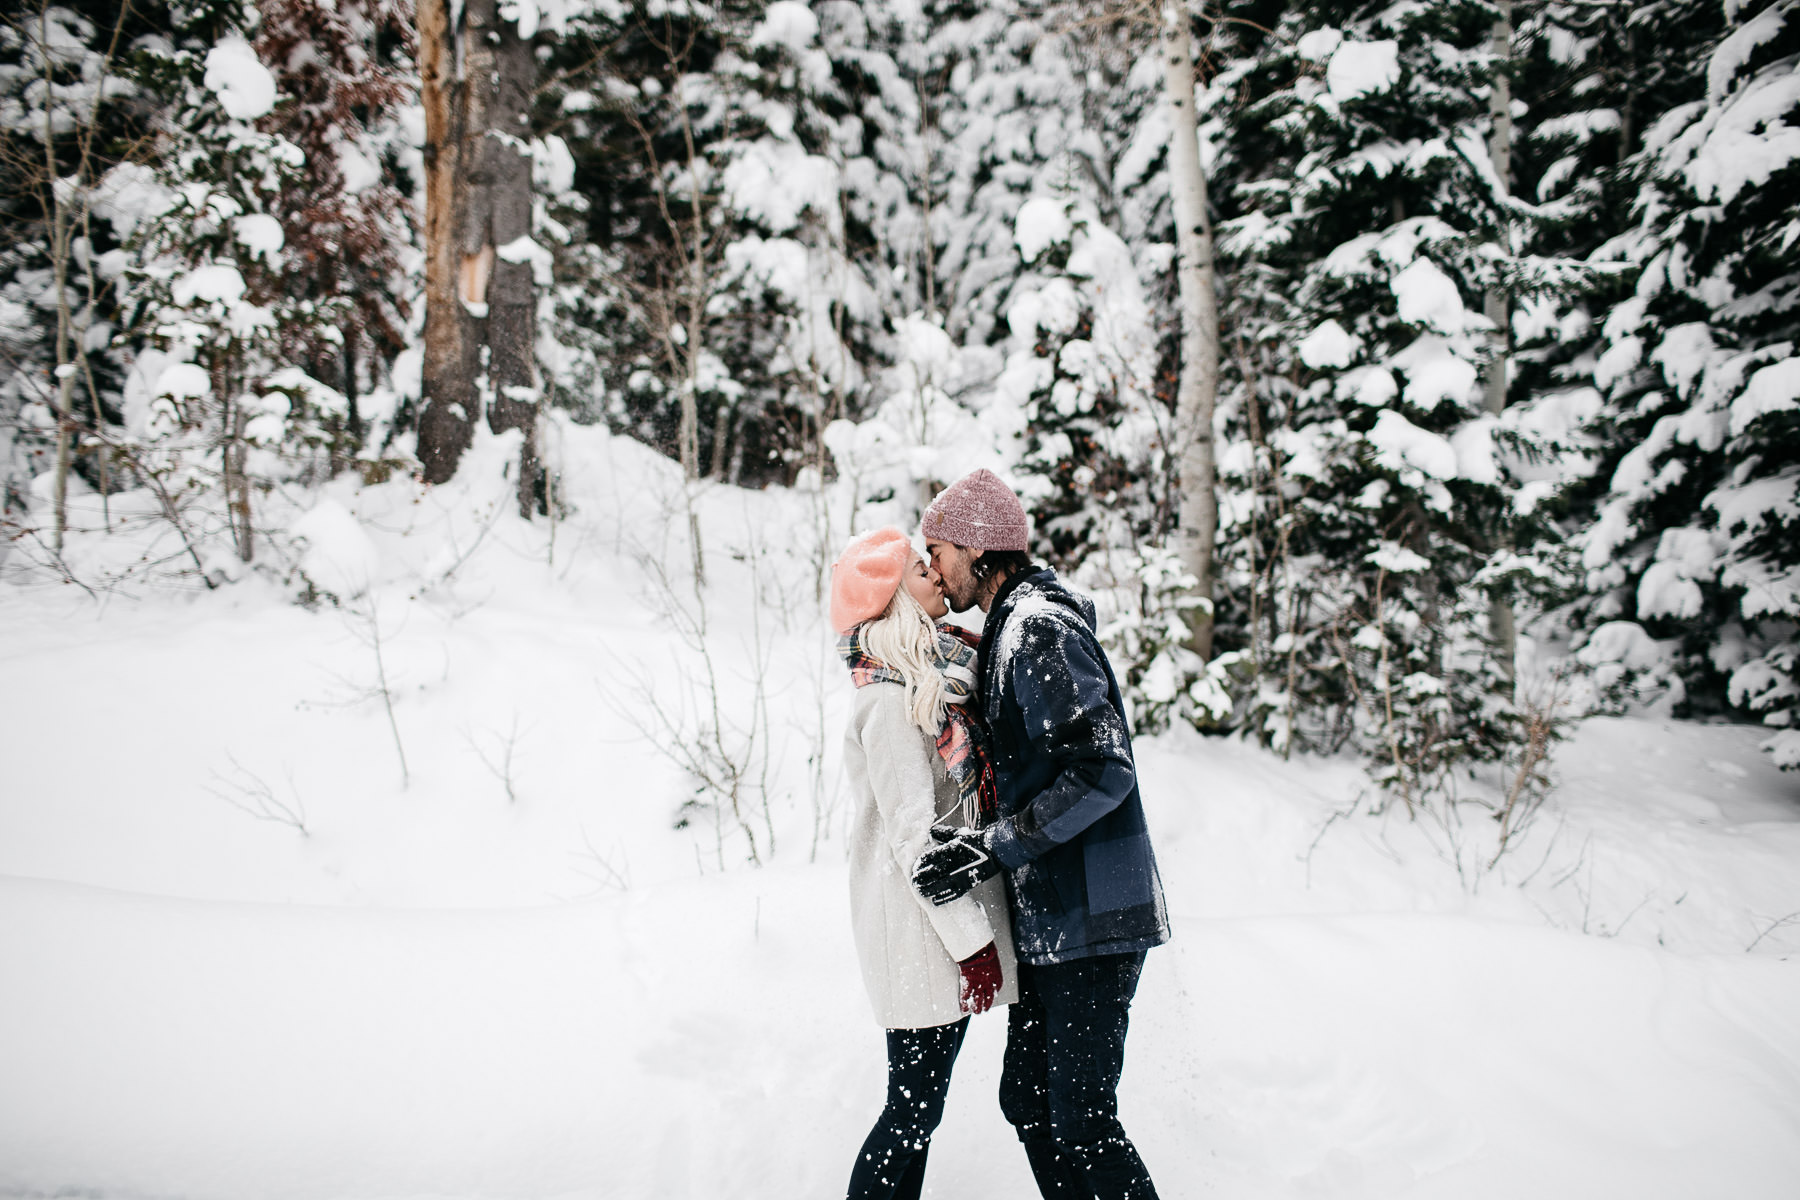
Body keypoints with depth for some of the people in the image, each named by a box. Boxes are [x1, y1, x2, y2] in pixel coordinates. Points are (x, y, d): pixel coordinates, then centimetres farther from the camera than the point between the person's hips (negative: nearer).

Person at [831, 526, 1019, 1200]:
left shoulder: (937, 681, 12)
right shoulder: (892, 701, -17)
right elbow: (911, 835, -20)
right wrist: (971, 941, -19)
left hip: (951, 913, 9)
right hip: (922, 928, -9)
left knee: (920, 1107, 14)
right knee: (913, 1110, -3)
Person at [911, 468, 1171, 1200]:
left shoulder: (1037, 629, -15)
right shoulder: (1013, 627, 16)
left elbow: (1101, 769, -23)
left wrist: (995, 849, -22)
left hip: (1091, 918, -10)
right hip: (1048, 920, 10)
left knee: (1081, 1119, -8)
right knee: (1028, 1099, 14)